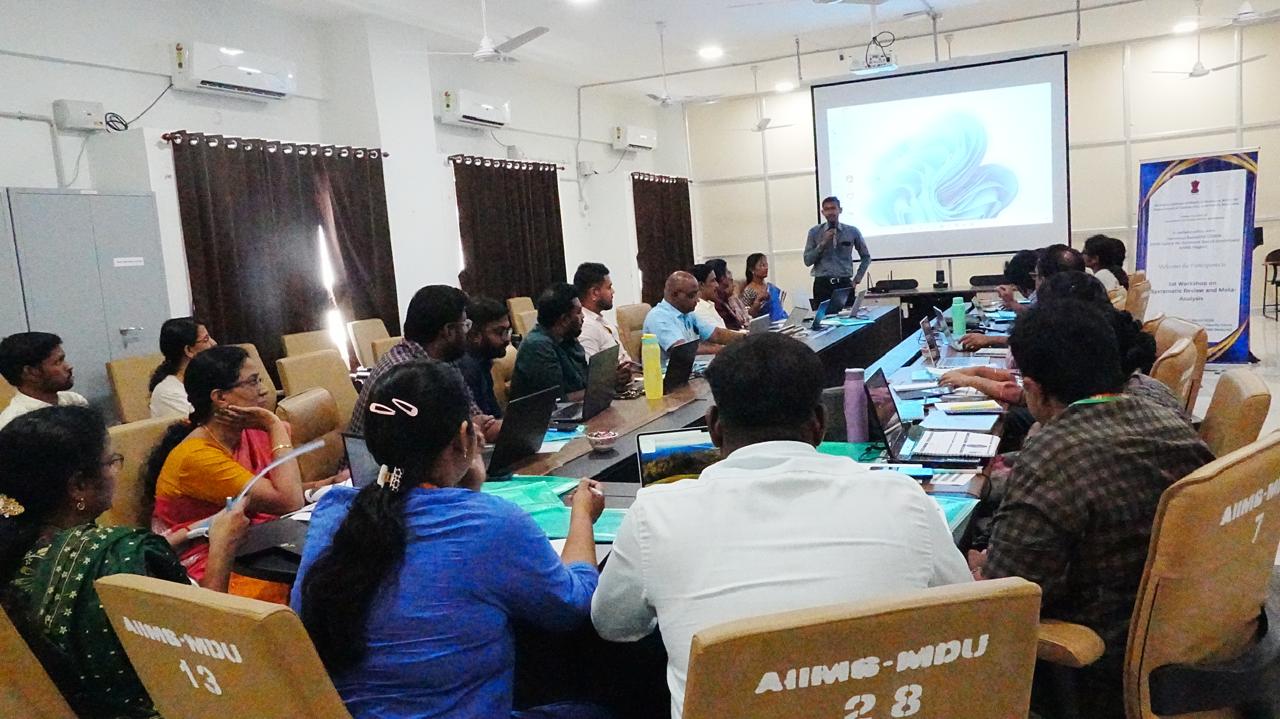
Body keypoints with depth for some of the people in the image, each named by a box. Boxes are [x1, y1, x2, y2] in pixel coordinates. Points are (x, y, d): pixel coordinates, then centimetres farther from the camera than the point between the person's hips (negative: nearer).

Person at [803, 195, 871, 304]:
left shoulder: (852, 231, 6)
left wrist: (857, 279, 9)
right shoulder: (814, 232, 5)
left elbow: (866, 257, 17)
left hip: (845, 284, 1)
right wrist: (822, 243, -9)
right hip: (822, 284, 0)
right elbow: (807, 261, 0)